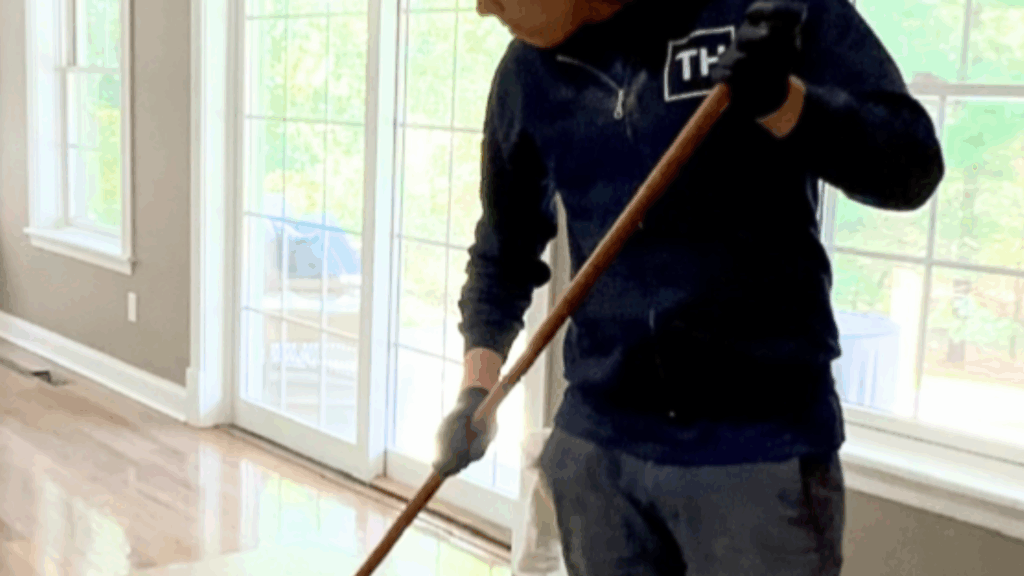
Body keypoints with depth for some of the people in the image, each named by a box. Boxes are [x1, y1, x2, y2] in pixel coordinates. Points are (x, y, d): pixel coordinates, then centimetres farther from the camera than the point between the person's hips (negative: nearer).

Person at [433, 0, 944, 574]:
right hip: (597, 446, 4)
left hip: (762, 446, -4)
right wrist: (477, 391, 4)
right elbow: (504, 254, 15)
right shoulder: (526, 74, 5)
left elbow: (912, 168, -9)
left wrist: (779, 100, -24)